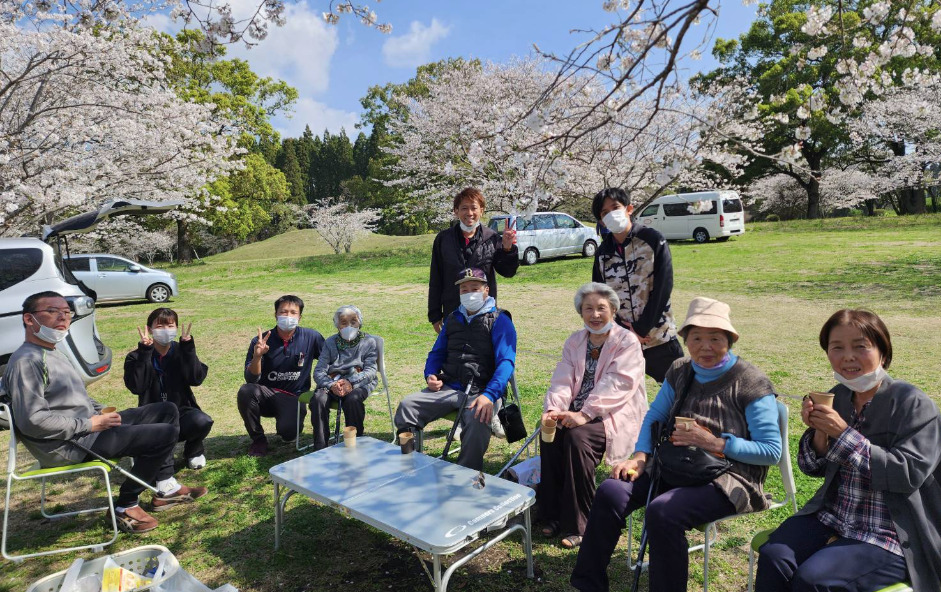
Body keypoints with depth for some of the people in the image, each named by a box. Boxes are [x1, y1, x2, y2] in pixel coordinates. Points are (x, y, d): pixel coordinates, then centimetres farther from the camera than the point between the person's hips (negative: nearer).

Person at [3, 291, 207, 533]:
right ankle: (126, 506, -2)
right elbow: (32, 421, -26)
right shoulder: (26, 361, -17)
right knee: (165, 434, -19)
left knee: (167, 410, 11)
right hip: (69, 445, -11)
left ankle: (165, 488, 12)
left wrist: (102, 412, 8)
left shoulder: (51, 353, 17)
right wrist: (89, 424, -20)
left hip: (89, 425, 11)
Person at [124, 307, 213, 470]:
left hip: (181, 410, 1)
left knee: (203, 421, -32)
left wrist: (188, 347, -18)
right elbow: (136, 387, -17)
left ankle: (194, 451, 5)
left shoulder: (181, 351, 4)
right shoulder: (136, 357, 1)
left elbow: (196, 379, -13)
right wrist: (145, 352, -20)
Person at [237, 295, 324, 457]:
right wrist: (257, 356, -29)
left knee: (288, 433, -28)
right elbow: (251, 379, -12)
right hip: (267, 395, 1)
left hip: (294, 398, -1)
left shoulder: (311, 337, -5)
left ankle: (289, 421, 13)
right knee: (246, 391, -31)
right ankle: (258, 439, -6)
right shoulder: (260, 341, -7)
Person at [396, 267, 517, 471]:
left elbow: (506, 362, -12)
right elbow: (437, 353, 28)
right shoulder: (453, 319, 20)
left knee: (478, 420, -37)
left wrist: (489, 395, -28)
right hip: (448, 388, 6)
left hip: (480, 391, -5)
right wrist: (430, 376, 5)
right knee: (407, 406, -14)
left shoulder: (499, 321, 0)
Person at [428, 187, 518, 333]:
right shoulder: (443, 239, 1)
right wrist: (435, 315, 3)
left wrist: (508, 248, -21)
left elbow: (508, 272, -2)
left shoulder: (491, 238, -1)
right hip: (452, 314, 1)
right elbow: (435, 281, 4)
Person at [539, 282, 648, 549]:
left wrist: (584, 414, -28)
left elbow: (616, 385, -18)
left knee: (577, 436, -31)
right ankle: (552, 515, -9)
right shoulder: (575, 341, 13)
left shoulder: (627, 342, -5)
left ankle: (577, 525, -17)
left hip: (614, 415, -5)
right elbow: (563, 378, 1)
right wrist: (554, 409, -19)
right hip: (578, 414, 5)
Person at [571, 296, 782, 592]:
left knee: (663, 512, -32)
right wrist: (639, 456, -2)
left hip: (729, 478, -5)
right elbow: (654, 416, 15)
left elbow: (772, 451, -10)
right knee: (611, 491, -15)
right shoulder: (679, 372, 7)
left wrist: (715, 443, -20)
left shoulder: (750, 384, -10)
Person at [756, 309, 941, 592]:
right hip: (830, 514, 5)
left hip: (892, 534, -4)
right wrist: (819, 433, -11)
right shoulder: (836, 398, 5)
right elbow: (815, 469, 9)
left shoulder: (914, 405, -9)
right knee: (773, 556, -20)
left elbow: (909, 475, -20)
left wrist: (844, 434, -25)